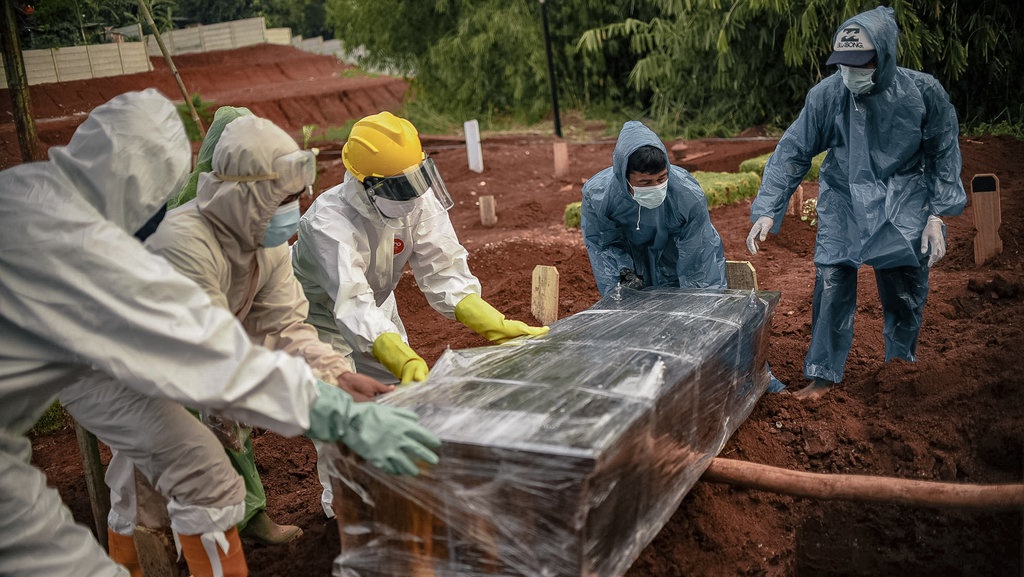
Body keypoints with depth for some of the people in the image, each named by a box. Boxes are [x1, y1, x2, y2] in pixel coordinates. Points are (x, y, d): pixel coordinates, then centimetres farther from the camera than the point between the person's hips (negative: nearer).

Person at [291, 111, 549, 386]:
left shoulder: (420, 202, -20)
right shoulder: (329, 224, -37)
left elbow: (443, 272, -21)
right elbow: (354, 304, -48)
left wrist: (499, 326, -34)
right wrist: (405, 361, -61)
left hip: (379, 308, 6)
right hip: (321, 319, -5)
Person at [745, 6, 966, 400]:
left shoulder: (923, 92, -16)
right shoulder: (827, 95, -17)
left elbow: (944, 154, -2)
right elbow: (792, 153, -11)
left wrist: (938, 215, -7)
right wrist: (766, 211, -20)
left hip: (903, 199, 0)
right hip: (844, 197, 0)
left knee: (906, 286, 2)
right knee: (831, 281, -9)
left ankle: (902, 359, 31)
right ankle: (824, 373, 5)